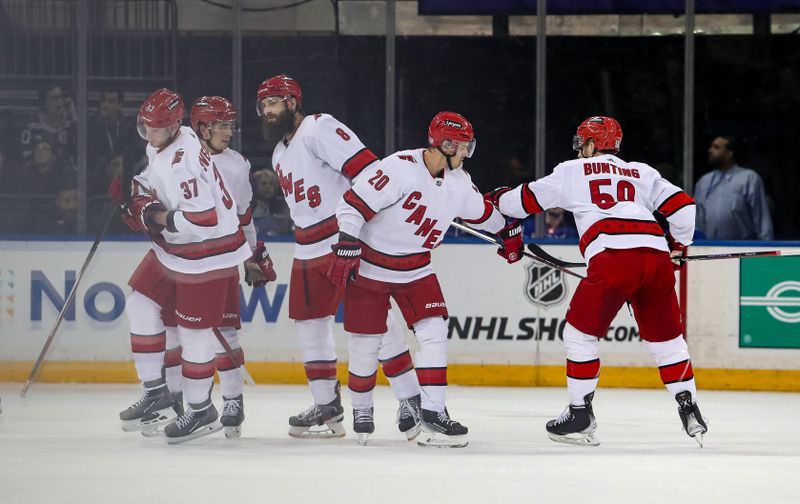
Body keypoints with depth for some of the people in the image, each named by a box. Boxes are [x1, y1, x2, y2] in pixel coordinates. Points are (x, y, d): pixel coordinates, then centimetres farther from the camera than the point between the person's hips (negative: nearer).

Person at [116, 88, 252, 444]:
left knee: (194, 331, -3)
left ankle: (200, 411, 11)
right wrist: (137, 190, 3)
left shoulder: (183, 162, -28)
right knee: (142, 307, 11)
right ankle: (157, 394, 18)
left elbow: (203, 221, -32)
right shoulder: (160, 145, 2)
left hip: (206, 255, -11)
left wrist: (155, 217, -21)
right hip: (173, 249, 11)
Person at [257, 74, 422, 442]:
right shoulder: (280, 154, 20)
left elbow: (365, 168, -20)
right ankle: (327, 406, 21)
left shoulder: (320, 129, -11)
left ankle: (410, 399, -5)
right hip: (310, 251, 10)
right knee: (309, 322, 10)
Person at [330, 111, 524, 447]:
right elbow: (353, 204, -24)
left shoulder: (460, 182, -1)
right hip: (369, 266, -5)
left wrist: (508, 232, 33)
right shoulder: (401, 168, -23)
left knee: (434, 332, -11)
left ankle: (433, 413, -8)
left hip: (415, 271, 5)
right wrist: (346, 249, -28)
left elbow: (481, 211, 22)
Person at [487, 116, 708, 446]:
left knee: (580, 332, 10)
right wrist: (679, 243, 38)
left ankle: (580, 415, 9)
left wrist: (496, 199, 45)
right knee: (666, 336, 17)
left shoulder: (573, 171, 19)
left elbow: (528, 199, 25)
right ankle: (690, 411, 12)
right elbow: (682, 205, 19)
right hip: (656, 257, 4)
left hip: (612, 257, -4)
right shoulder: (643, 173, 27)